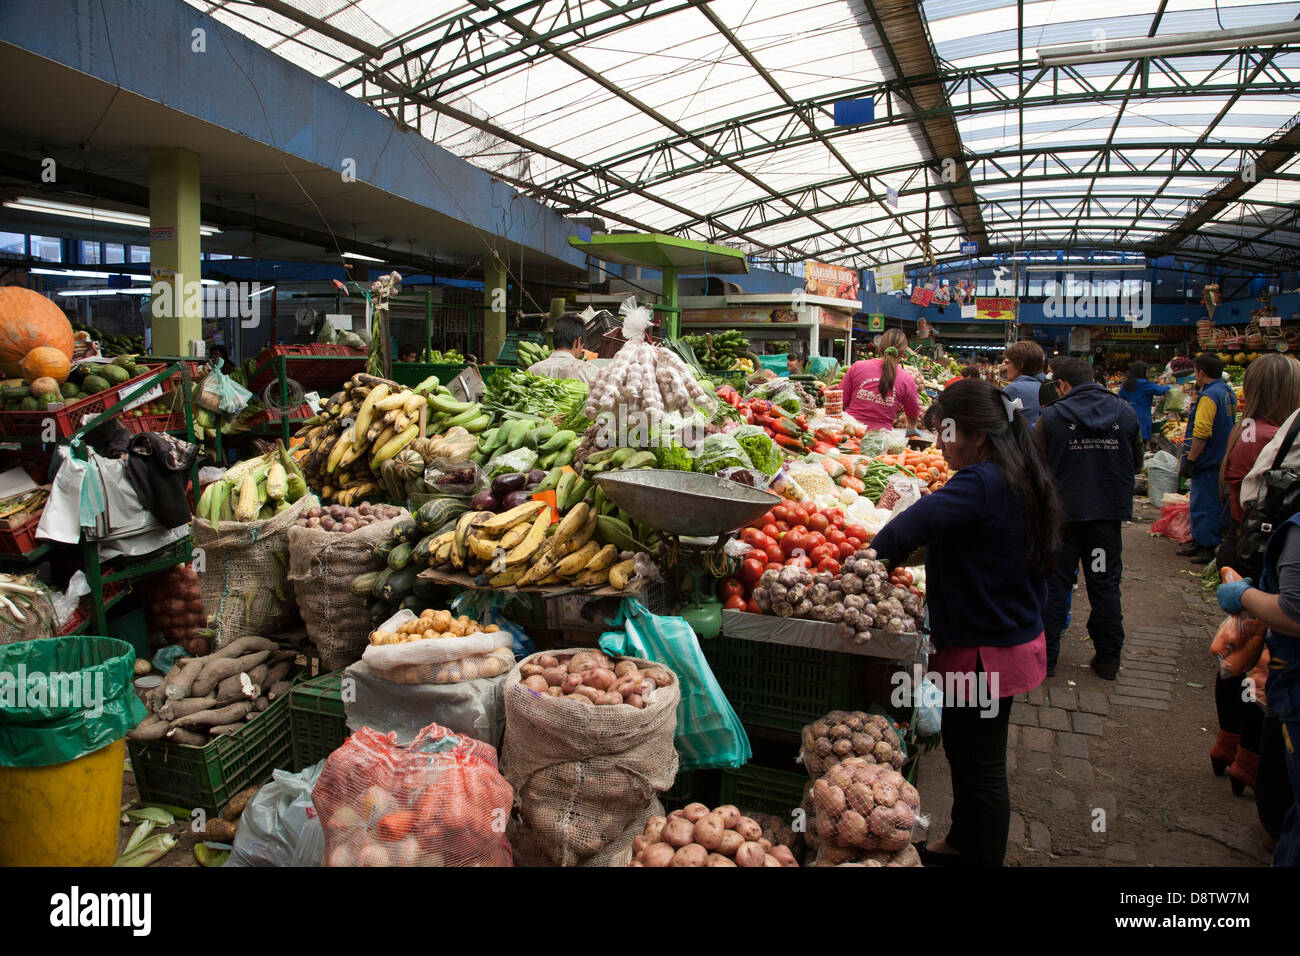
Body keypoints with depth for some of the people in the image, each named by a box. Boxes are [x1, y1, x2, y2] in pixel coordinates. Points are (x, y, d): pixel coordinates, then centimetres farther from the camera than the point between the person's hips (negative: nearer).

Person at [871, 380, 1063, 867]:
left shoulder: (980, 484, -25)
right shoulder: (1020, 480, 7)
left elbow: (909, 527, -34)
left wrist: (867, 556, -19)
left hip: (984, 650, -10)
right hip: (1013, 635, 10)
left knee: (981, 766, 5)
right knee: (964, 751, 24)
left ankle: (983, 856, 21)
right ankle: (961, 844, 41)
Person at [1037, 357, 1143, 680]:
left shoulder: (1052, 415, -11)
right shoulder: (1125, 413, 0)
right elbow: (1136, 462, 11)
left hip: (1062, 512, -3)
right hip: (1110, 513, 3)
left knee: (1055, 584, 8)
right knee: (1105, 585, 13)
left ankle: (1045, 657, 13)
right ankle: (1108, 659, 22)